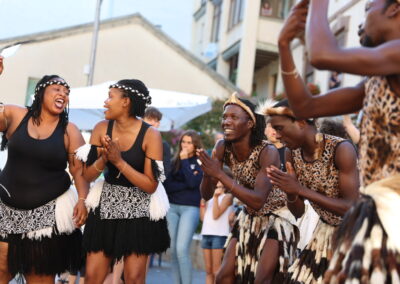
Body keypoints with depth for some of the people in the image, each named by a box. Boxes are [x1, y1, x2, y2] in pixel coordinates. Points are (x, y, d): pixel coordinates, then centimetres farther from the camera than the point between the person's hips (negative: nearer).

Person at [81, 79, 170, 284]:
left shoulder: (150, 135, -14)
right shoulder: (102, 129, -3)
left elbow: (151, 185, -17)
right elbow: (87, 176, -1)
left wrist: (119, 162, -23)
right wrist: (104, 159, -20)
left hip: (138, 211, -3)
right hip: (106, 207, 4)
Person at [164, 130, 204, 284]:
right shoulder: (174, 162, 12)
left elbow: (193, 183, -14)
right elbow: (167, 185, 1)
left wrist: (184, 160, -9)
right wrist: (185, 184, -11)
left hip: (190, 208, -4)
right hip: (172, 208, 4)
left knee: (182, 249, -15)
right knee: (173, 251, 4)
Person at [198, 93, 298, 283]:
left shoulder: (268, 152, -27)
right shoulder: (222, 148, -11)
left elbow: (258, 200, -34)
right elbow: (207, 195, -8)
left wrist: (219, 174, -37)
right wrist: (207, 173, -30)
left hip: (276, 218, -6)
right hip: (249, 218, 6)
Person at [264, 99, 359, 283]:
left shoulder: (341, 150, -24)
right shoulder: (292, 154, -6)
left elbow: (352, 208, -27)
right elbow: (298, 212, 0)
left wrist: (301, 189, -30)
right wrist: (290, 191, -22)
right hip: (325, 232, 6)